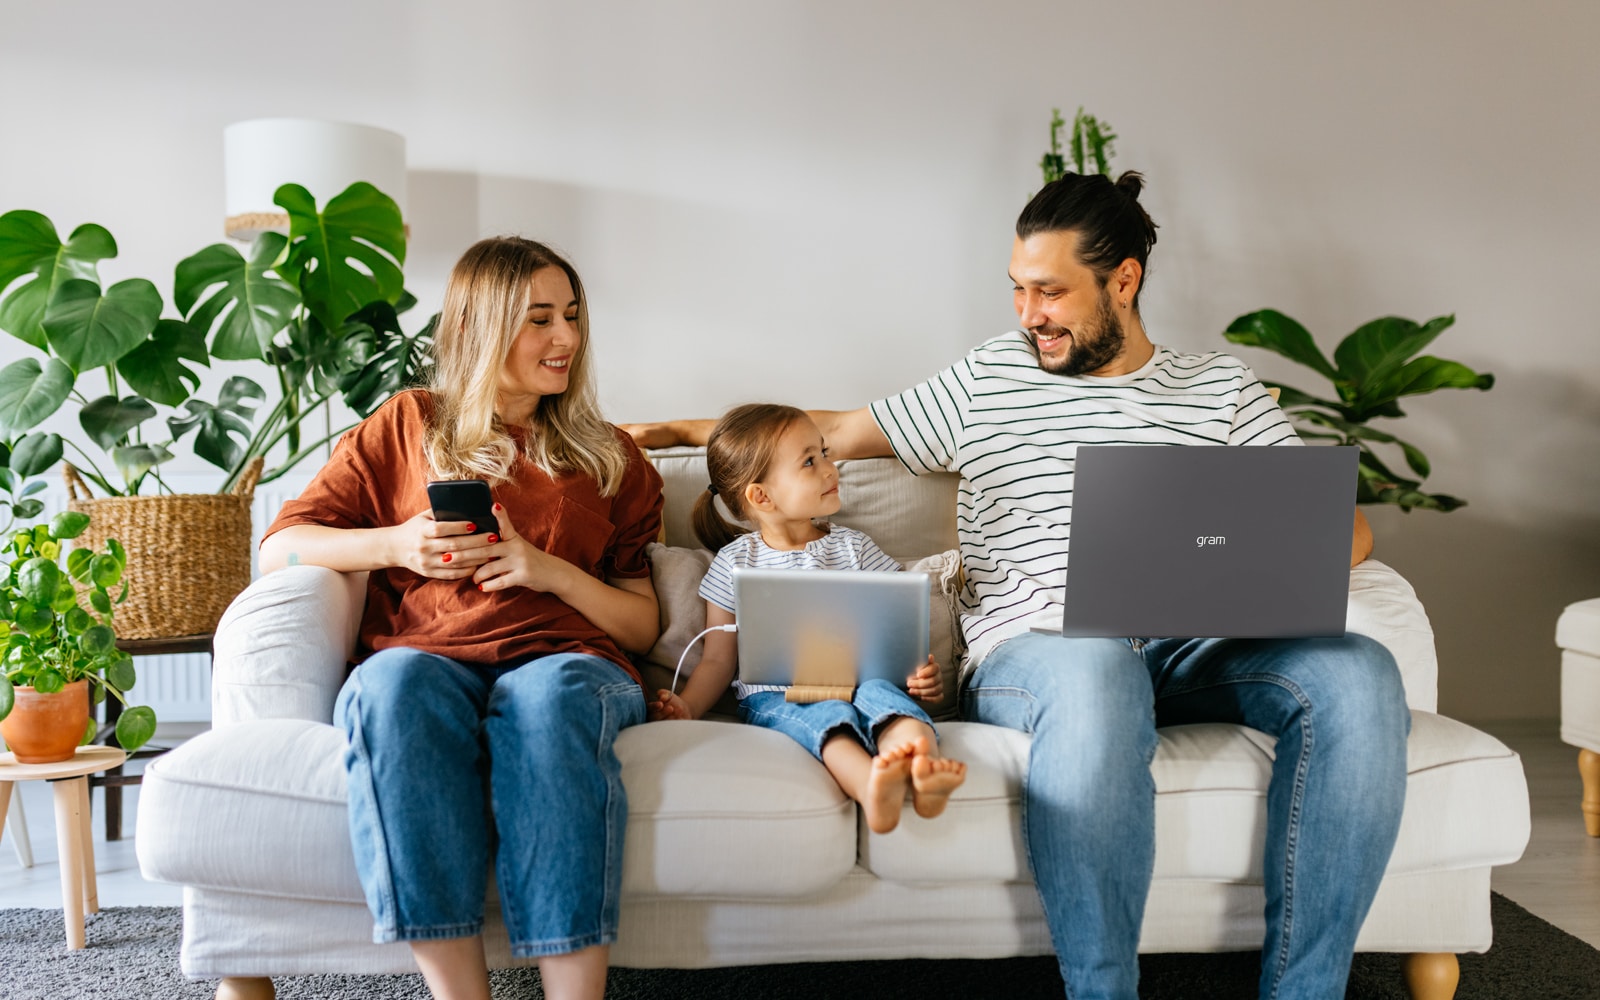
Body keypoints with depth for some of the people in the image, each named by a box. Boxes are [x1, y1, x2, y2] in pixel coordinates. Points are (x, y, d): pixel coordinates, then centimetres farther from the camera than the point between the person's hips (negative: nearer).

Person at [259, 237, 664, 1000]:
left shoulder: (609, 458, 23)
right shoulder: (408, 425, 22)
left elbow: (643, 625, 17)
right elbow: (279, 549, 16)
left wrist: (550, 570, -1)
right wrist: (395, 544, -2)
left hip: (564, 659, 0)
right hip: (428, 659, 0)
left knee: (551, 694, -37)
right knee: (394, 682, -37)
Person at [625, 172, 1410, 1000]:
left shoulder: (1220, 388, 17)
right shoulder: (989, 380, 17)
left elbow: (1346, 529, 12)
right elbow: (835, 433, 24)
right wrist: (676, 430, 23)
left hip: (1197, 650, 2)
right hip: (1033, 648, -2)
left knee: (1358, 671, -28)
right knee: (1094, 669, -40)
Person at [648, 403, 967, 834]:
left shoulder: (853, 548, 16)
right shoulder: (734, 563, 12)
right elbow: (719, 659, 14)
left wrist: (921, 672, -12)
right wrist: (687, 706, -7)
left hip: (854, 681, 2)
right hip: (773, 697, -1)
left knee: (881, 692, -33)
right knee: (824, 714, -35)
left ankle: (922, 770, -64)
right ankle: (873, 785, -65)